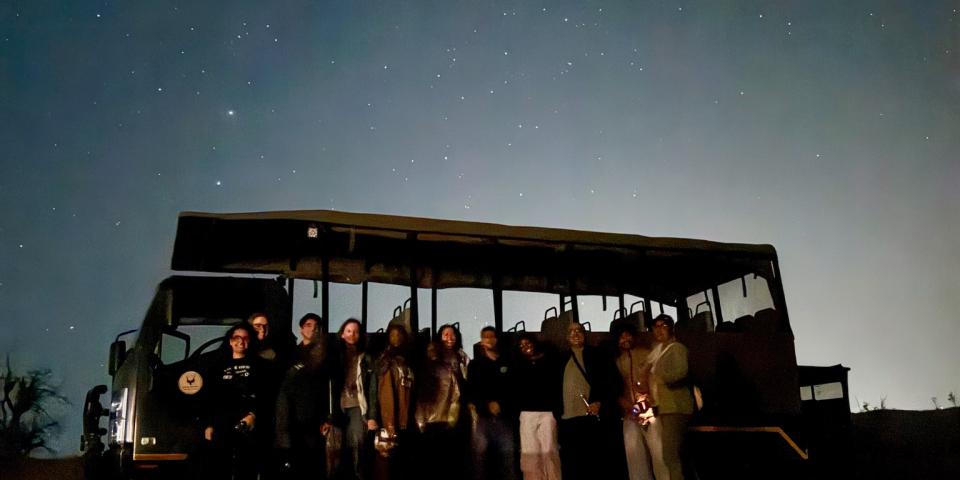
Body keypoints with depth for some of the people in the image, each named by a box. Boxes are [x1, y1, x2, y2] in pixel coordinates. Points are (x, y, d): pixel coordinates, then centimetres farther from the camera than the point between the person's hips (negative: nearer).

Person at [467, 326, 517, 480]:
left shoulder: (507, 363, 15)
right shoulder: (475, 364, 14)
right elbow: (471, 389, 5)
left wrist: (500, 404, -1)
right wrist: (487, 404, -7)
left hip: (504, 415, 0)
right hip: (483, 415, 0)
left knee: (508, 454, -6)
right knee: (480, 453, -7)